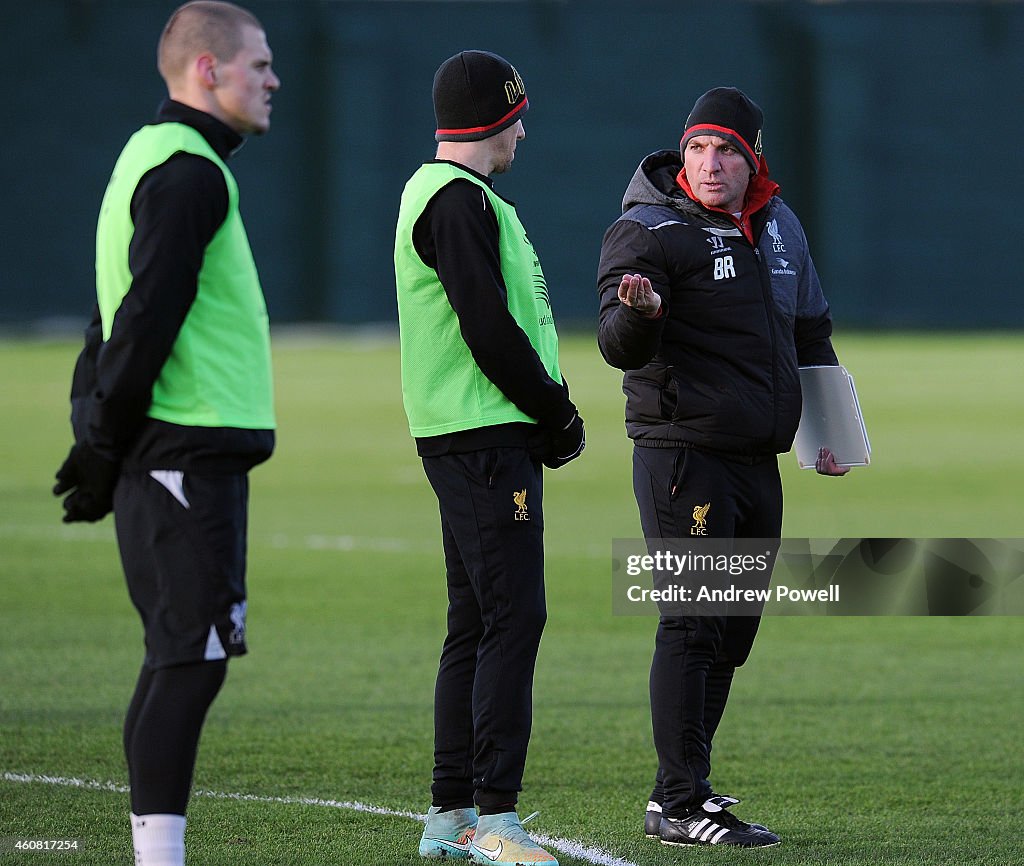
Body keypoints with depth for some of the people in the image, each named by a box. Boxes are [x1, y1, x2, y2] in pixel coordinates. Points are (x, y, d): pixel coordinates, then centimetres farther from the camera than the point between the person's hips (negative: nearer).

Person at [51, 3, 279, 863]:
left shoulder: (152, 157, 20)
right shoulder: (190, 172, -12)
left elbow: (119, 312, 20)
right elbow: (146, 317, -18)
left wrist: (98, 437, 17)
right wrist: (105, 447, -15)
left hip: (166, 459, 10)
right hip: (188, 455, -10)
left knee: (178, 658, 11)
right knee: (192, 659, -11)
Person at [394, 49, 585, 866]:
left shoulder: (437, 191, 21)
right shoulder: (460, 200, -13)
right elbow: (489, 329, -19)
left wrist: (550, 409, 11)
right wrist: (558, 410, -9)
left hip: (479, 439, 11)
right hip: (486, 438, -11)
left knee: (477, 626, 12)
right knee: (514, 616, -13)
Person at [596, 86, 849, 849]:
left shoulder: (779, 227, 13)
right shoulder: (649, 230, -8)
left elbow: (811, 332, 25)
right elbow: (621, 349, -17)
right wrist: (637, 312, -39)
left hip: (758, 463, 7)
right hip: (683, 455, -7)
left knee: (733, 632, 10)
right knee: (692, 627, -11)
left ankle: (680, 790, 18)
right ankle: (681, 807, -11)